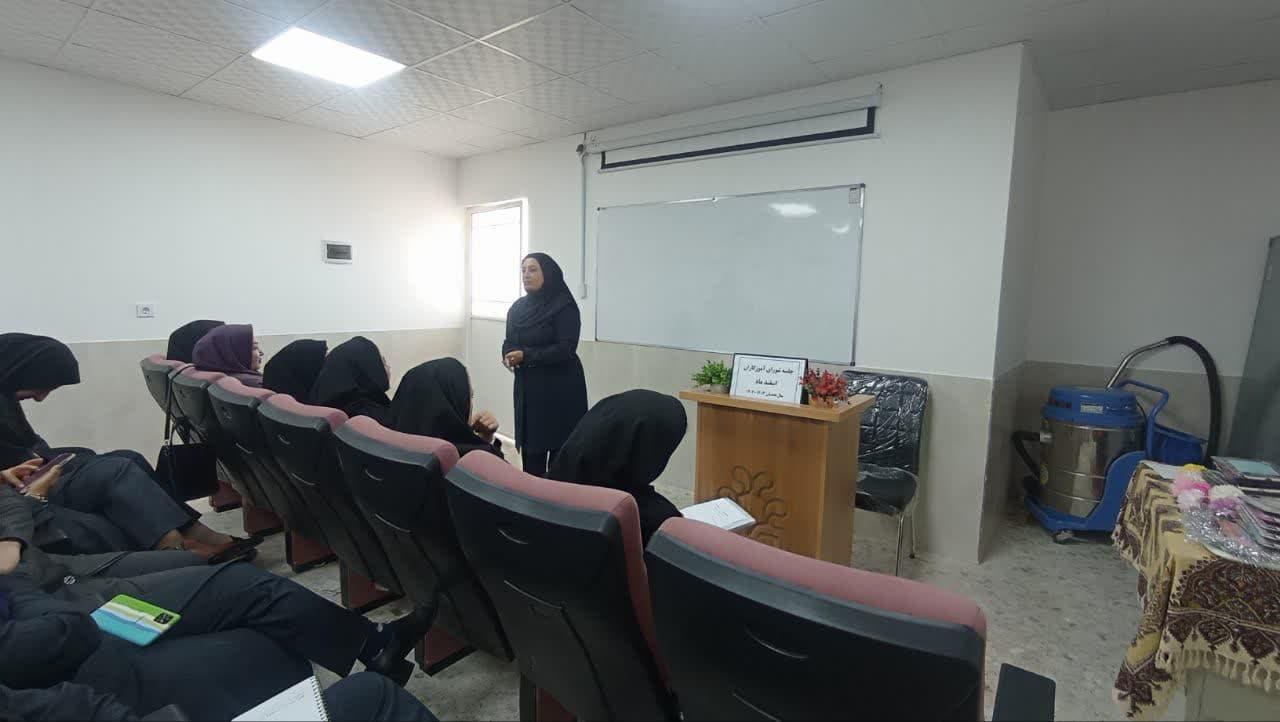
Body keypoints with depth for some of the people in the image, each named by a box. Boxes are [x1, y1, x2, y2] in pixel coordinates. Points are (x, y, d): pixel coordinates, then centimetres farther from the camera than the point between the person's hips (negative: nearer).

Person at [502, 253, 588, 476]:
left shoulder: (564, 306, -10)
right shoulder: (518, 307, 11)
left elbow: (566, 349, -17)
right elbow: (509, 342, 15)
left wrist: (526, 355, -20)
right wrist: (508, 356, -9)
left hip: (560, 388, -6)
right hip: (527, 387, 6)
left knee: (561, 449, -3)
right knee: (529, 448, 8)